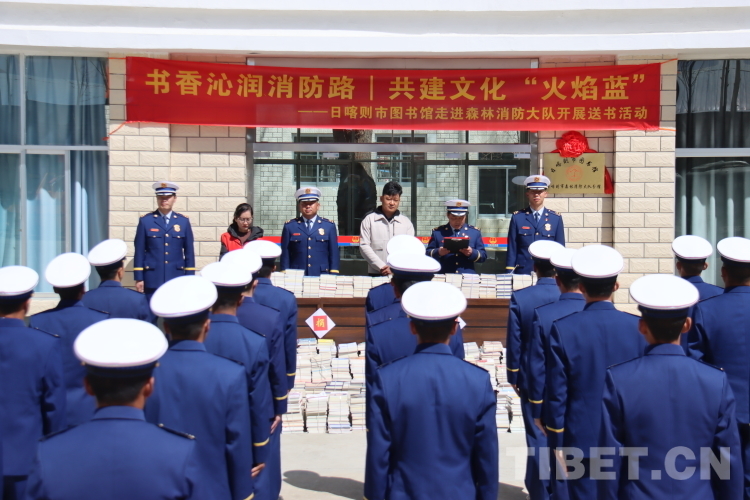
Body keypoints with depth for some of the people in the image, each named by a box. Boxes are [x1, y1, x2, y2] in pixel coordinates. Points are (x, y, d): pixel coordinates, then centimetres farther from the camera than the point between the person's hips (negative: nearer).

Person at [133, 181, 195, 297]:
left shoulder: (184, 221, 7)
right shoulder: (145, 221, 3)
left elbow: (189, 252, 7)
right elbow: (139, 251, 3)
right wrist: (139, 278, -1)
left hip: (177, 280, 1)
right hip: (152, 280, -1)